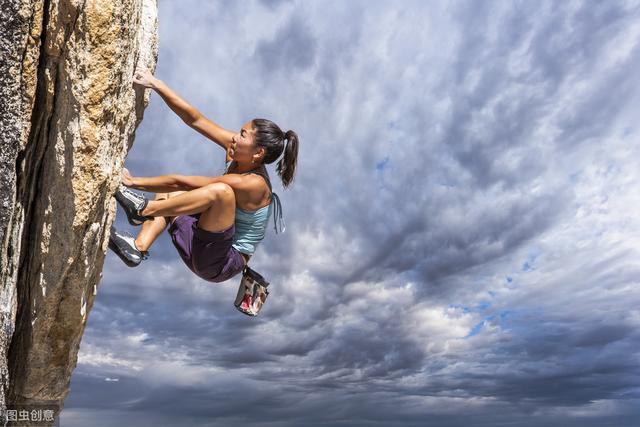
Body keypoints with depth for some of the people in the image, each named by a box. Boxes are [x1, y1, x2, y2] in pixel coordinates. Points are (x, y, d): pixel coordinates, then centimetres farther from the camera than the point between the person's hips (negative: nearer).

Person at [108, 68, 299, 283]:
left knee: (220, 190, -33)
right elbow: (194, 119, -5)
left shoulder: (253, 184, -24)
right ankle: (138, 247, -4)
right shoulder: (241, 157, -4)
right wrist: (154, 83, -7)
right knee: (168, 193, 12)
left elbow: (183, 182, -22)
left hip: (221, 263, -9)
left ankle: (143, 209, -19)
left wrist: (134, 182, -15)